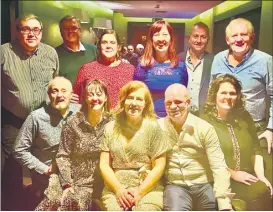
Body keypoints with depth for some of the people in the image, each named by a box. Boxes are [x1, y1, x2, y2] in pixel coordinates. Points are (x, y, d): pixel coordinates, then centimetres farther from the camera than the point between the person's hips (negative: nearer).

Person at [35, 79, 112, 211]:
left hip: (95, 184, -1)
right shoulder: (73, 123, -3)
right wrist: (67, 184, -9)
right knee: (51, 203, -20)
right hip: (71, 179, 1)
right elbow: (63, 156, -1)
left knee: (72, 202, -25)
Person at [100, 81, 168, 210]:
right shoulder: (111, 128, 7)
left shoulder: (153, 127, -1)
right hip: (115, 189, 2)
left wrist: (140, 192, -10)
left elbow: (159, 166, -3)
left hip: (148, 189, -1)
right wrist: (118, 189, -7)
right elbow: (104, 164, 5)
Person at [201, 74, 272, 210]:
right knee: (260, 193, -26)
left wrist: (261, 176, 1)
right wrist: (233, 174, -11)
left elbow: (256, 149, 13)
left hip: (248, 178, 5)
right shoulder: (206, 121, -4)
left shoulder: (244, 117, 13)